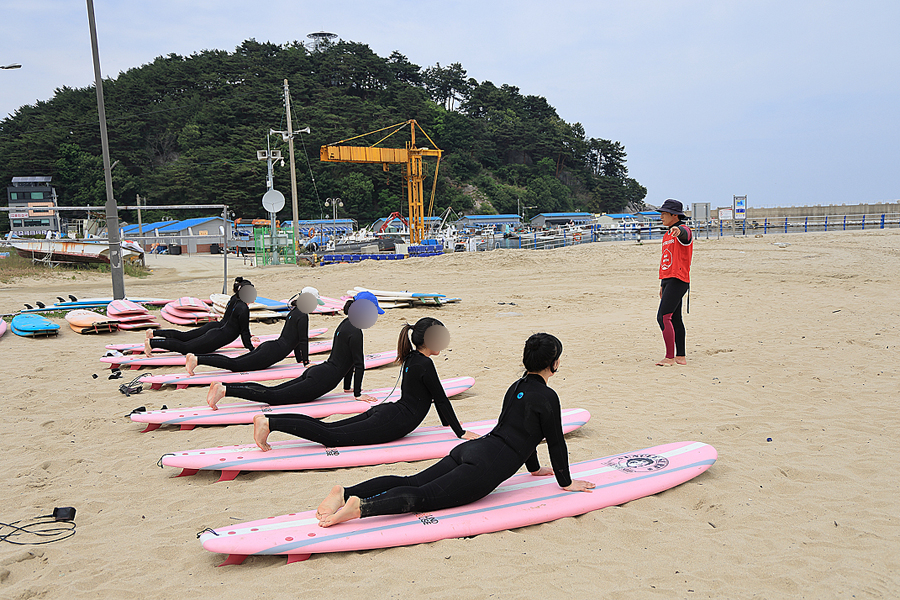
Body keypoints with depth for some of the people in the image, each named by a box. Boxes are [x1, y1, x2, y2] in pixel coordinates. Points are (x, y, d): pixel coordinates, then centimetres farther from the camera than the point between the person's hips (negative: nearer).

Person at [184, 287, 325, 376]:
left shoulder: (294, 312, 22)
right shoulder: (303, 316, -8)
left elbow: (295, 338, 30)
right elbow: (303, 340, -9)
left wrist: (300, 359, 32)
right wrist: (306, 362, -2)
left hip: (268, 347, 9)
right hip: (273, 352, -9)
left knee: (233, 362, 5)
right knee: (234, 365, -16)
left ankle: (195, 357, -1)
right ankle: (197, 359, -25)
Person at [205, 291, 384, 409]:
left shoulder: (346, 324, 18)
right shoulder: (355, 331, -13)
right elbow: (359, 364, -13)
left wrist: (348, 387, 30)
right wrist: (357, 394, -6)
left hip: (314, 372, 9)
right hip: (321, 380, -9)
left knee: (271, 390, 7)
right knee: (273, 396, -13)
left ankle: (222, 386, 2)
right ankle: (225, 390, -21)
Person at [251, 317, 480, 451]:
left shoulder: (412, 358, 18)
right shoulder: (425, 364, -11)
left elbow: (436, 397, 29)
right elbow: (441, 399, -8)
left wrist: (446, 422, 37)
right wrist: (460, 432, 0)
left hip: (383, 413, 9)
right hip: (393, 423, -9)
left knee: (325, 427, 3)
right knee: (330, 436, -16)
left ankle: (267, 419, -3)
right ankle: (269, 423, -26)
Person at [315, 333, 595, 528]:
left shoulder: (517, 387, 23)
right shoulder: (547, 397, -3)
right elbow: (556, 442, 3)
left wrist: (535, 468, 48)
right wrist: (566, 482, 17)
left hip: (470, 450, 8)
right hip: (487, 465, -8)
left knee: (411, 483, -4)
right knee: (423, 497, -19)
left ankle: (346, 492, -19)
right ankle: (362, 506, -38)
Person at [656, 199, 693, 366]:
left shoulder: (683, 231, -9)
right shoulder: (667, 235, 19)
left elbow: (685, 235, -37)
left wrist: (678, 231, -61)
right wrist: (663, 284, 25)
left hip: (678, 280, -10)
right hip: (669, 280, 10)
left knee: (663, 317, -16)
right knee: (675, 319, 12)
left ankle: (670, 357, -12)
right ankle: (681, 357, 19)